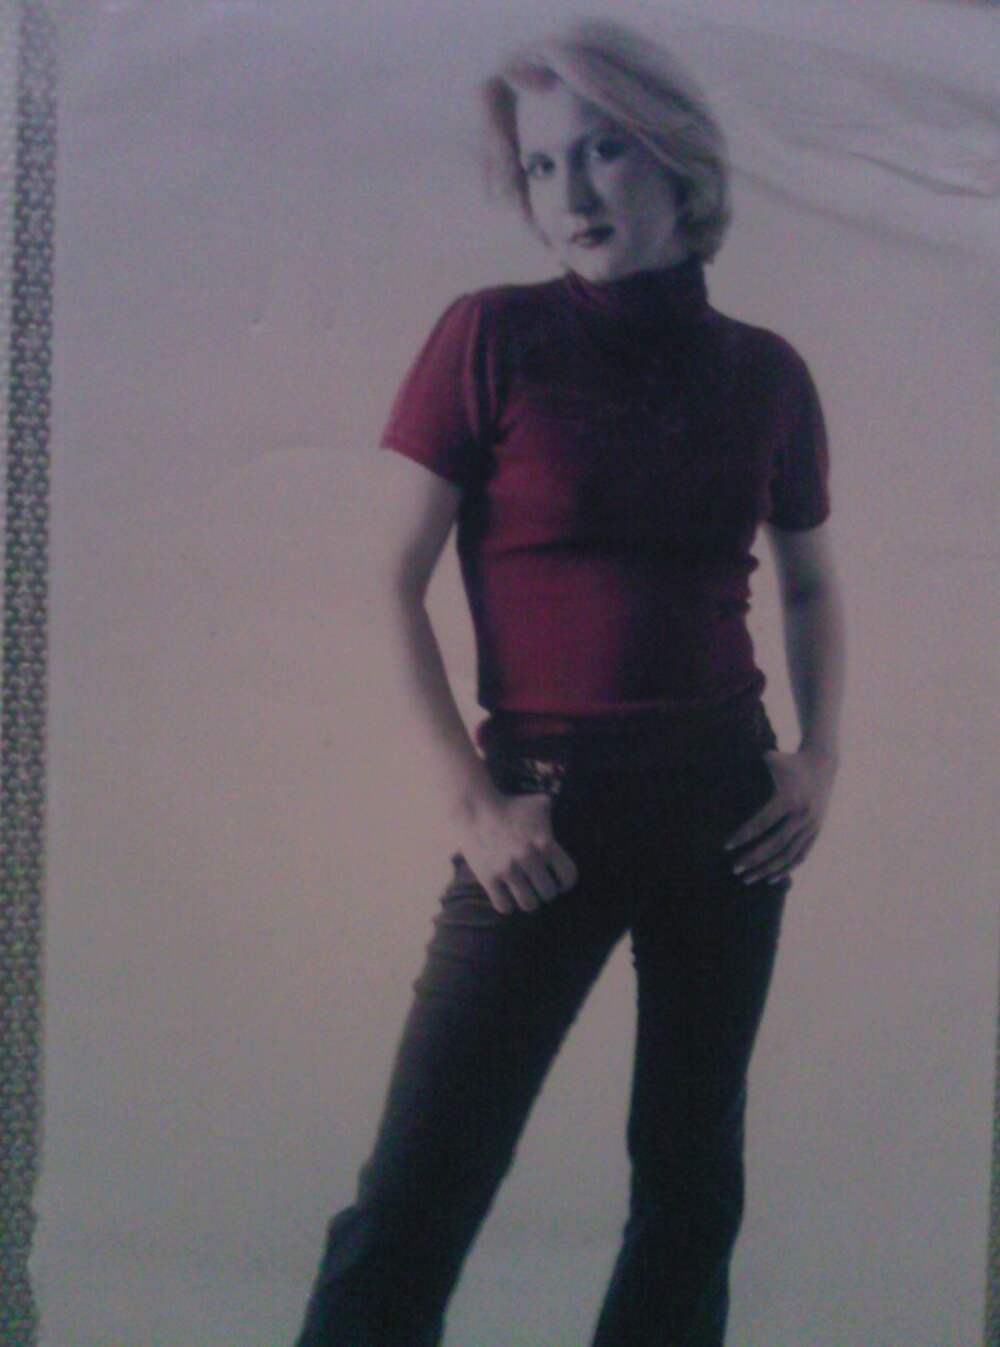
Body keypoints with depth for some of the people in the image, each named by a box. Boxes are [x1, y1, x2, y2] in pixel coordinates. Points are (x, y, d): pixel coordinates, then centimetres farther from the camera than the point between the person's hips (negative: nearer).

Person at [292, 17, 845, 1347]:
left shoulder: (765, 372, 5)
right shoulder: (492, 337, -5)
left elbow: (810, 584, 18)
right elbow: (392, 583, -6)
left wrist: (822, 759, 5)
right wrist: (471, 804, -12)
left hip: (727, 801, 4)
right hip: (552, 806, -3)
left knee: (694, 1178, 14)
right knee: (417, 1194, -4)